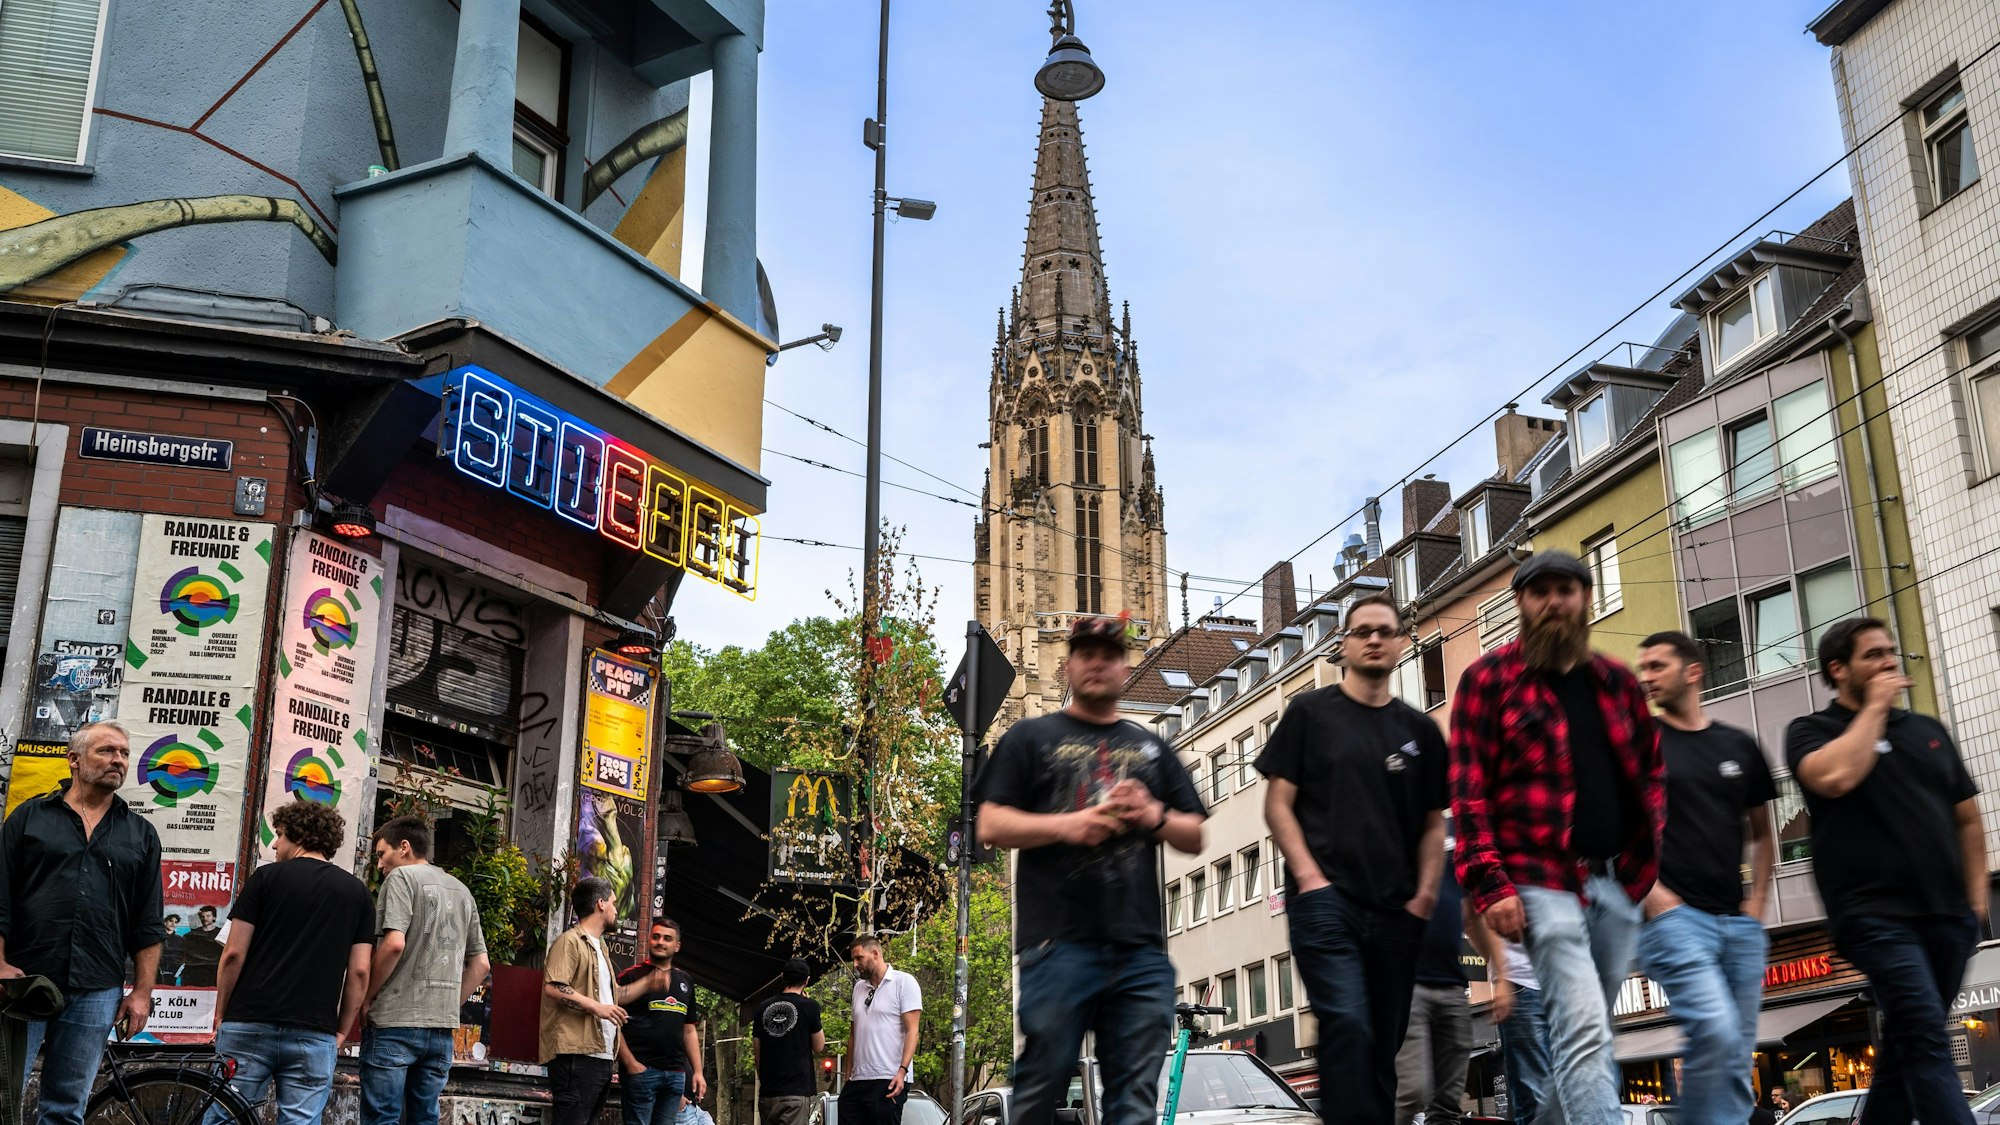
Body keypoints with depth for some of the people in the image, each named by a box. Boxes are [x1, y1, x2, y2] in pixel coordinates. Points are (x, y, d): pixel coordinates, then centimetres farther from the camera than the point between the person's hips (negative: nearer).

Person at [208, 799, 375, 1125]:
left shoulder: (266, 877, 2)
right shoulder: (357, 892, 8)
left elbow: (234, 954, -1)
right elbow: (359, 972, 4)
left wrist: (221, 1015, 10)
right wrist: (342, 1031, 12)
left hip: (250, 1024, -1)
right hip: (315, 1034, 2)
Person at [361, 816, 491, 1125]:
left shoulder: (402, 876, -3)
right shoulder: (462, 891, 18)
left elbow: (394, 943, -17)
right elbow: (480, 964, 17)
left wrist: (366, 997, -5)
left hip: (395, 1022, -6)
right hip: (442, 1028, 6)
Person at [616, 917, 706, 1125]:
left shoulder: (685, 981, 18)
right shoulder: (632, 976, 0)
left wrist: (698, 1071, 12)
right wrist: (630, 1063, -14)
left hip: (676, 1074, 5)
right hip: (641, 1069, -5)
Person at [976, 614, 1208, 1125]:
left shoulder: (1152, 749, 23)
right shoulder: (1031, 737, 12)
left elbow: (1195, 837, 20)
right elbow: (991, 826, 4)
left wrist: (1155, 815, -1)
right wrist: (1067, 825, -11)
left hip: (1143, 951, 3)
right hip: (1059, 945, -3)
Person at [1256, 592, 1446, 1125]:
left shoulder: (1420, 730, 15)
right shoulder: (1310, 712, 6)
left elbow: (1433, 823, 16)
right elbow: (1278, 804, 2)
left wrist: (1425, 892, 1)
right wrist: (1307, 875, -10)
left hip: (1395, 911, 4)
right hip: (1325, 899, -4)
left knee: (1383, 1044, 8)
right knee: (1348, 1026, -20)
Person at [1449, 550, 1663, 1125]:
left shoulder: (1617, 682, 15)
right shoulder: (1490, 678, 0)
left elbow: (1651, 776, 19)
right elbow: (1469, 788, -5)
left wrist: (1654, 866, 9)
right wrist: (1490, 884, -13)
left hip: (1619, 880, 6)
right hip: (1543, 881, -5)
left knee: (1586, 1036, 13)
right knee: (1585, 1033, -15)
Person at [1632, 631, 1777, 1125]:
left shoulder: (1739, 746, 14)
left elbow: (1761, 831, 22)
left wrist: (1757, 900, 9)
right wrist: (1651, 892, -11)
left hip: (1739, 922, 5)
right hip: (1674, 915, -5)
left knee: (1738, 1058, 5)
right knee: (1715, 1030, -23)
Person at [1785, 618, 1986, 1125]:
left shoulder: (1929, 731, 18)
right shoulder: (1811, 731, 3)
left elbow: (1967, 817, 21)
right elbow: (1835, 777, -20)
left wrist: (1976, 894, 10)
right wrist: (1875, 707, -7)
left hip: (1948, 915, 6)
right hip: (1877, 915, -5)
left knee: (1907, 1042, 9)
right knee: (1927, 1039, -18)